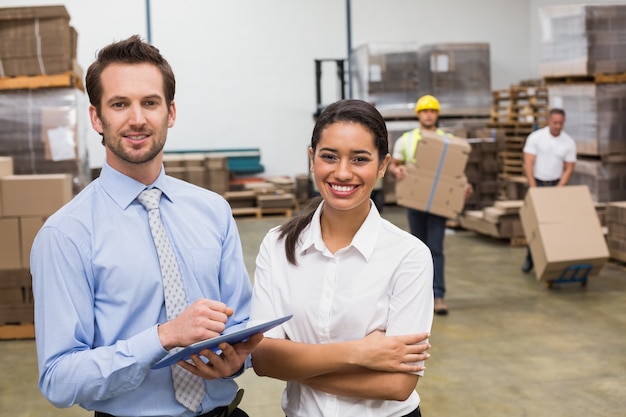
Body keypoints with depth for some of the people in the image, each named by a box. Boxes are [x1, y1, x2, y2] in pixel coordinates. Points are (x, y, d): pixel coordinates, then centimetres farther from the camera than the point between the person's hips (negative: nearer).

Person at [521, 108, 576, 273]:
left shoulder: (569, 142, -7)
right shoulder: (535, 137, -12)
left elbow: (568, 170, -5)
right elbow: (528, 164, -15)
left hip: (557, 185, 1)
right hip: (536, 184, -1)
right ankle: (530, 258, 9)